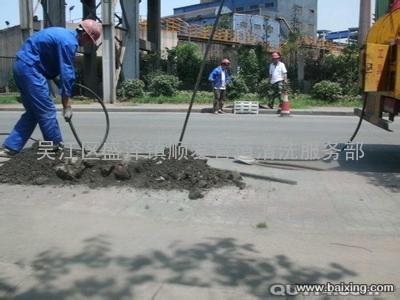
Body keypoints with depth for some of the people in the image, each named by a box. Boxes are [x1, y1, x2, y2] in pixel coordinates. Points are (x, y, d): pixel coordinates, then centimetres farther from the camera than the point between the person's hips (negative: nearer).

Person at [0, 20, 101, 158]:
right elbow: (66, 75, -17)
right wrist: (66, 106, -14)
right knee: (47, 111, -4)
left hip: (22, 66, 10)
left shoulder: (65, 35, 16)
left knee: (33, 112, 13)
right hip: (30, 68, -10)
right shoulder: (69, 42, -16)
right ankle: (57, 149, 5)